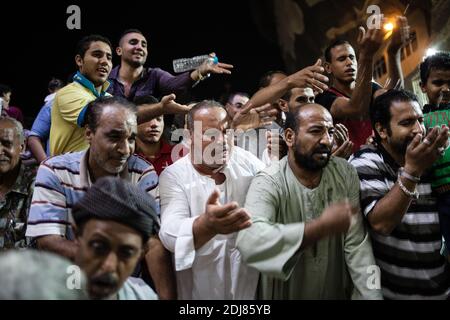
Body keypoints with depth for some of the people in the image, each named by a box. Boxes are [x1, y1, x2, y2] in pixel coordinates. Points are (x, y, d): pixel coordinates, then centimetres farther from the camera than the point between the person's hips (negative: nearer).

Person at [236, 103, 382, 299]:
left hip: (338, 292, 3)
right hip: (285, 294, -3)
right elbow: (249, 243, -41)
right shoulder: (268, 183, -23)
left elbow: (357, 246, -12)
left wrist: (372, 295, -21)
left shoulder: (345, 174, -9)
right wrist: (323, 226, -43)